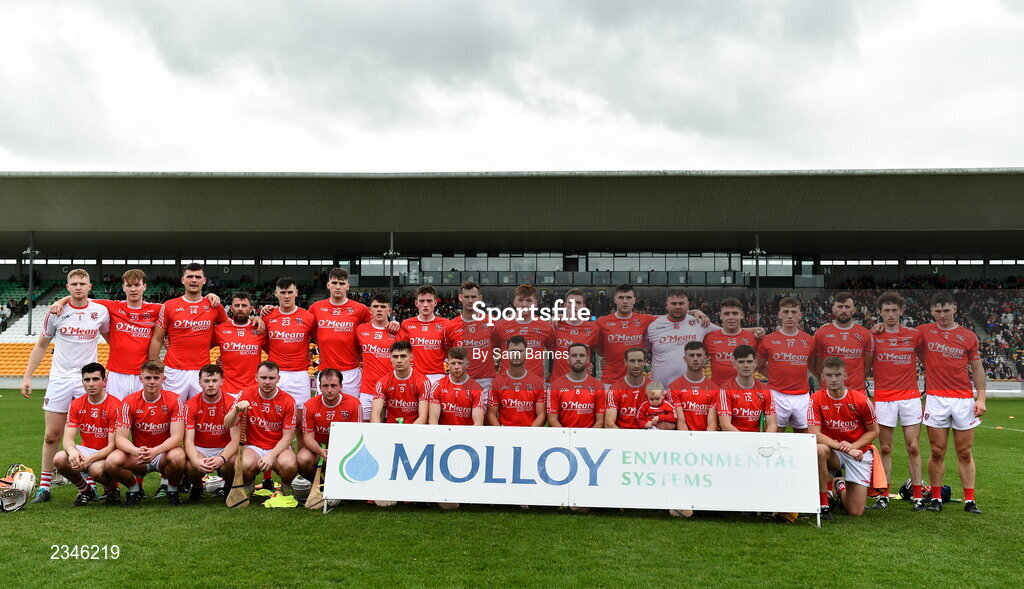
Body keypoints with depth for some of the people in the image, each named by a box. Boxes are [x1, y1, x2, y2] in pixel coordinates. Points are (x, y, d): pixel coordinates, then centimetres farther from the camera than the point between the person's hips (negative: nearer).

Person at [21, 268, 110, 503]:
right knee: (51, 435, 2)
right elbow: (41, 345, 11)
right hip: (59, 379, 1)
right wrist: (27, 376, 6)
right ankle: (44, 486, 13)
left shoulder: (100, 311, 1)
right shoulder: (56, 312, 2)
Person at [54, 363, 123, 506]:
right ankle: (85, 491, 4)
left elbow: (112, 445, -17)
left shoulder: (115, 405, -16)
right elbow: (68, 438, -6)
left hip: (107, 453, -5)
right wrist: (72, 451, -31)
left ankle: (112, 490, 2)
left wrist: (89, 459, -32)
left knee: (96, 469, -36)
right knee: (59, 459, -24)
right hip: (86, 449, 5)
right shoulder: (76, 405, 1)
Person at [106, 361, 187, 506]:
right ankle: (134, 489, 4)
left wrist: (155, 451, -35)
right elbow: (121, 438, -10)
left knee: (178, 457, -36)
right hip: (138, 456, 2)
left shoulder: (174, 400, -10)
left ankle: (172, 489, -3)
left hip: (165, 453, -2)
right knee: (113, 460, -28)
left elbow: (177, 437, -16)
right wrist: (136, 451, -32)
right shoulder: (130, 402, -6)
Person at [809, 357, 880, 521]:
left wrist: (852, 446, -16)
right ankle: (824, 503, -21)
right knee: (819, 449, -39)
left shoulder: (860, 400, -11)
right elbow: (814, 434, -18)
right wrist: (842, 447, -29)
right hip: (833, 453, 0)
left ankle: (841, 488, 31)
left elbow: (874, 431, 0)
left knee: (856, 512, -7)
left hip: (859, 452, 1)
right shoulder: (816, 400, -12)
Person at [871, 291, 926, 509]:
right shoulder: (872, 336, 3)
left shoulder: (915, 335, 5)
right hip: (883, 399, 0)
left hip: (910, 397, 0)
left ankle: (918, 495, 9)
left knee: (913, 447, 1)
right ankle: (884, 495, 10)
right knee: (885, 448, 4)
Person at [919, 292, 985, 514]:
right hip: (936, 399, -1)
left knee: (965, 453, 5)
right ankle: (936, 498, 12)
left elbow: (977, 369, 9)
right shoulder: (924, 332, 5)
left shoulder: (968, 336, 6)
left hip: (963, 399, 1)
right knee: (937, 452, 3)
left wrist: (981, 399, 1)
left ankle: (969, 500, 12)